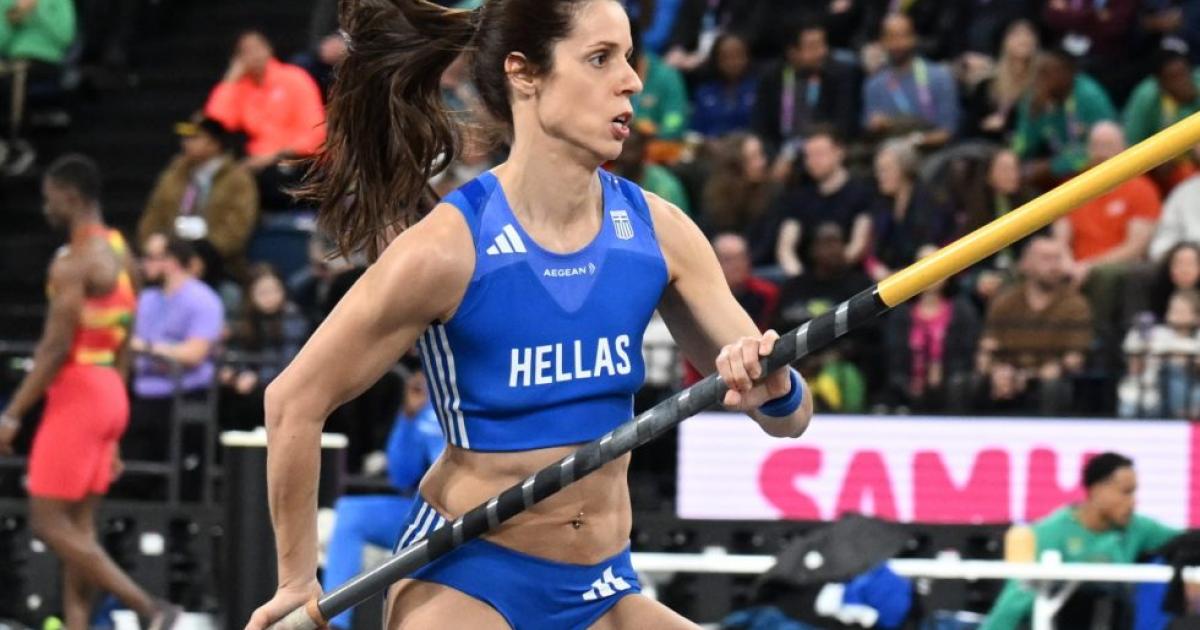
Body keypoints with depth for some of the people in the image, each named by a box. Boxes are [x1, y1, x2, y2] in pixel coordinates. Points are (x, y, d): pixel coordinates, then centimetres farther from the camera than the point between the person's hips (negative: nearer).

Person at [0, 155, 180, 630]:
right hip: (111, 393, 9)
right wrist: (114, 430, 23)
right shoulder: (120, 256, 14)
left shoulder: (74, 262, -16)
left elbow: (56, 347, -20)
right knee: (78, 526, 10)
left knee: (48, 522, -5)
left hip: (77, 393, -9)